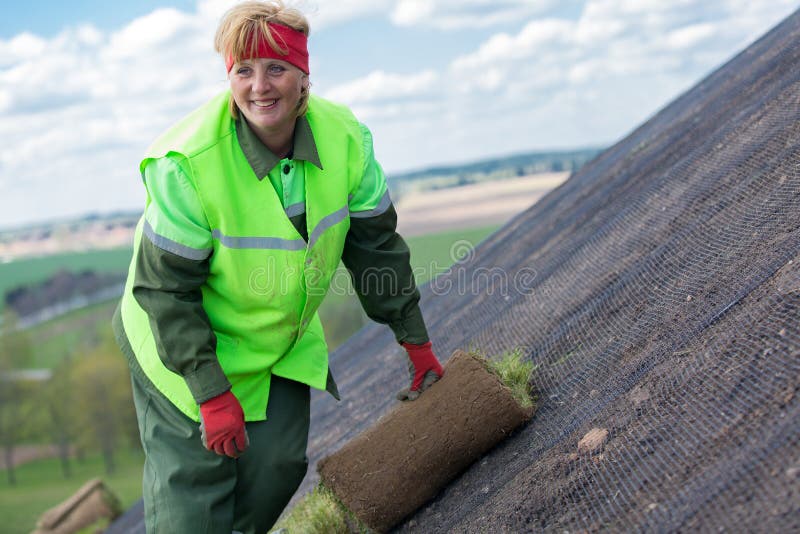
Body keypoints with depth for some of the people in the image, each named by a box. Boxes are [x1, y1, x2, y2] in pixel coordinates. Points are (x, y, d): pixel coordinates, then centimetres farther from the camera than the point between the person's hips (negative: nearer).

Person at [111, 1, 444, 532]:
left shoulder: (345, 139, -16)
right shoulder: (187, 164, -29)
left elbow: (376, 244, -3)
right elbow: (166, 290, -21)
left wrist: (415, 341, 2)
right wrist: (211, 393, -22)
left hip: (284, 339, 5)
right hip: (184, 346, -4)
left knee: (279, 466, 4)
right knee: (194, 485, -3)